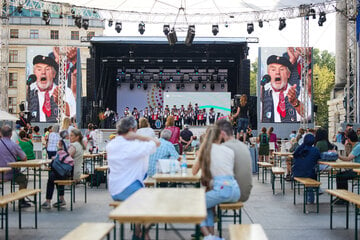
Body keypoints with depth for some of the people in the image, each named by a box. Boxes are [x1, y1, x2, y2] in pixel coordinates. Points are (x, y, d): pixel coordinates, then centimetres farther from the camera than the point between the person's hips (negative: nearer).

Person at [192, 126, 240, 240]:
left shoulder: (206, 148, 8)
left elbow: (194, 171, 16)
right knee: (207, 202, 30)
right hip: (235, 190, 5)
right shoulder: (230, 150, 16)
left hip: (221, 189, -5)